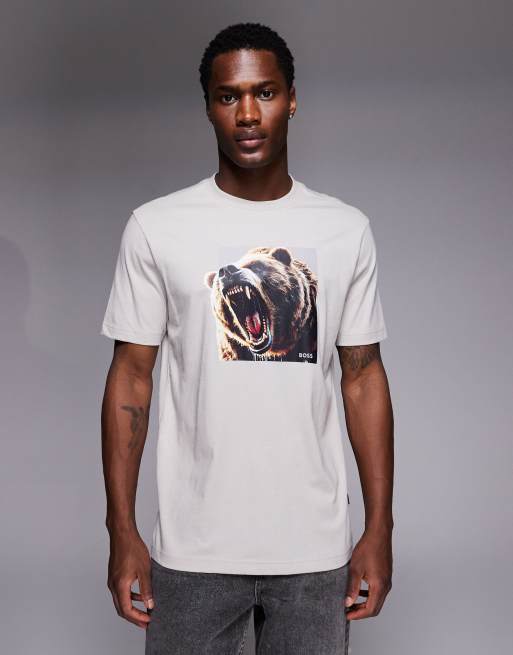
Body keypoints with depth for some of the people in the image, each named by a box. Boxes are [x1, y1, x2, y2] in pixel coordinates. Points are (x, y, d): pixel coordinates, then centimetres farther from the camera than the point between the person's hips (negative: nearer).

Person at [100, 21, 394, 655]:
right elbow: (131, 377, 0)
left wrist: (379, 528, 1)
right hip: (193, 550, -1)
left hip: (316, 549, 2)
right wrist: (122, 531, -4)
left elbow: (363, 376, 5)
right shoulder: (155, 227, -3)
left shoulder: (347, 230, 2)